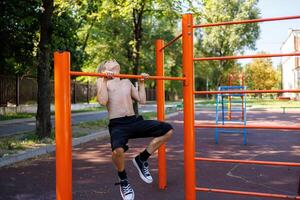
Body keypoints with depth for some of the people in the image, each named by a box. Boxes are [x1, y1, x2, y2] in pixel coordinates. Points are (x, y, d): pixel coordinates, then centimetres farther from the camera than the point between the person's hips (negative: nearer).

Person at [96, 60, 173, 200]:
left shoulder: (127, 82, 24)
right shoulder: (102, 81, 8)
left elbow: (142, 100, 20)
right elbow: (102, 101, -11)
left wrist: (141, 82, 21)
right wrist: (104, 80, -10)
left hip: (134, 121, 6)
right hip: (117, 124, -6)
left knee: (168, 130, -3)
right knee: (118, 150, -38)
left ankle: (142, 159, 11)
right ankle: (123, 181, -3)